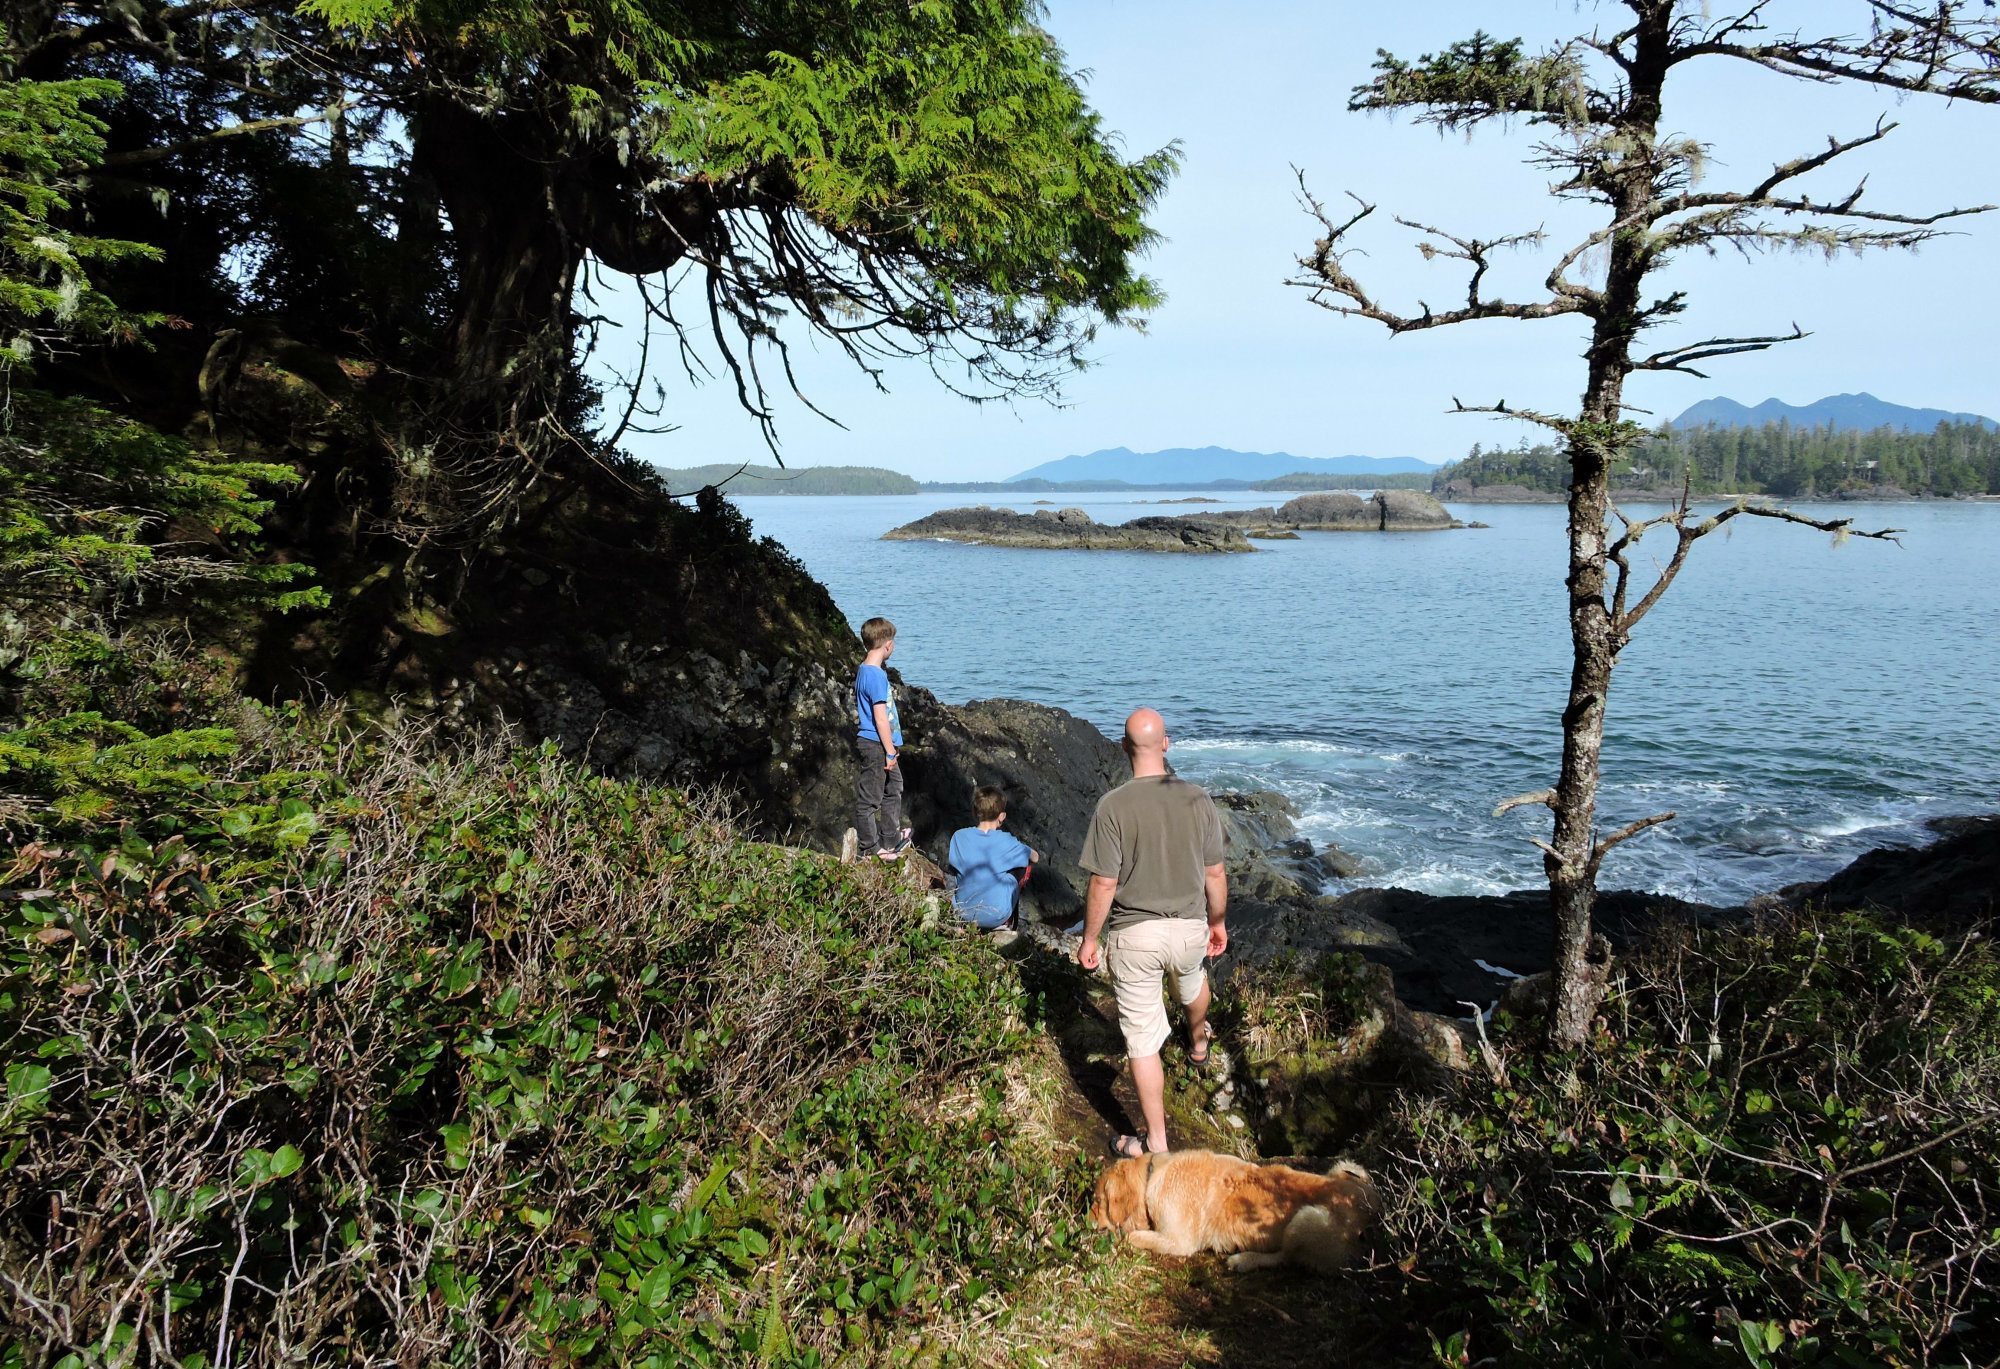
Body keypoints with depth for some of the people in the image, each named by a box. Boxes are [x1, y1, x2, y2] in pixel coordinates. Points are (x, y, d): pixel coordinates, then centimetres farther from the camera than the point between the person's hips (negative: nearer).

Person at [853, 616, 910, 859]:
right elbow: (880, 717, -22)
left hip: (881, 747, 11)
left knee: (894, 789, 21)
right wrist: (890, 752, -18)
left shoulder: (863, 670, 9)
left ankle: (891, 840, 32)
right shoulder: (876, 676, -22)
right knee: (869, 797, 2)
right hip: (876, 746, -11)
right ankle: (869, 846, 12)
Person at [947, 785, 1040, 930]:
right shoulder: (1007, 842, -16)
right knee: (1027, 863, 14)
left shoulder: (959, 837, -11)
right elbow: (1035, 857, 2)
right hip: (997, 916, -3)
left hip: (964, 913, 3)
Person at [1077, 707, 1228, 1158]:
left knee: (1142, 1040, 7)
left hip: (1133, 935, -4)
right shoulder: (1198, 799, -9)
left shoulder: (1113, 806, -20)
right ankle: (1198, 1043, 67)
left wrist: (1089, 938, -1)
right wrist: (1218, 922, 17)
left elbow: (1104, 885, -16)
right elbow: (1215, 873, 0)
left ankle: (1156, 1143, 16)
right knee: (1192, 977, 37)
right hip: (1190, 927, 4)